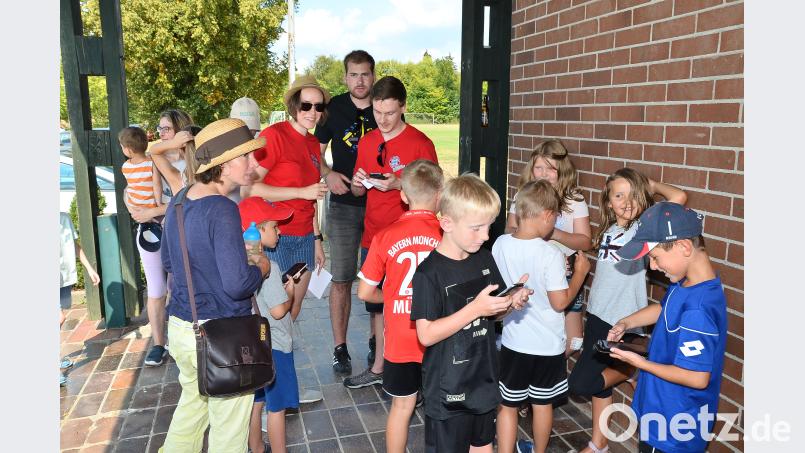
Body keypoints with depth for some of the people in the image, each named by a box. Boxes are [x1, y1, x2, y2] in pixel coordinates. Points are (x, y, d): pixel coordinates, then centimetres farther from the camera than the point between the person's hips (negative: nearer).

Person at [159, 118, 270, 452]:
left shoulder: (179, 201, 4)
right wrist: (260, 269, -6)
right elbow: (237, 285, -27)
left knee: (192, 401, 29)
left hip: (179, 325, 8)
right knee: (229, 425, 11)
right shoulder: (222, 210, -22)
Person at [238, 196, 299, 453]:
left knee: (256, 402, 21)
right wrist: (290, 293, -6)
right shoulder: (267, 266, -24)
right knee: (277, 407, 6)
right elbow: (278, 311, -23)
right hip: (273, 346, -8)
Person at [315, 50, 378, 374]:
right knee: (341, 278, 1)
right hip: (343, 204, 0)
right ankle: (340, 347, 13)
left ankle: (376, 339, 26)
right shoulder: (334, 108, 2)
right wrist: (328, 174, -9)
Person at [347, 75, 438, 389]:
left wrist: (398, 184, -22)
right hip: (372, 236, 6)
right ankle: (378, 368, 31)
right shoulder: (367, 142, 9)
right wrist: (357, 183, -7)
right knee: (377, 304, 15)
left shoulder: (419, 143, -8)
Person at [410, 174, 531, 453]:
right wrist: (475, 308, -27)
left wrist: (511, 303, -10)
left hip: (483, 378, 7)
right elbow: (426, 335, -23)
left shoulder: (484, 258, 1)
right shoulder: (430, 272, -21)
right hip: (448, 389, -6)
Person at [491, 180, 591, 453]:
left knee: (507, 405, 15)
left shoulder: (500, 245, -9)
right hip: (547, 345, -2)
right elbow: (560, 303, -17)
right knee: (542, 404, 20)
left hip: (513, 341, 2)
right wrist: (580, 272, -4)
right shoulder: (550, 255, -22)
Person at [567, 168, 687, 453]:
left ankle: (628, 370, 18)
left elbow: (679, 197, -26)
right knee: (598, 380, 17)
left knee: (579, 383, -7)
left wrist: (652, 185, -8)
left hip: (621, 323, -6)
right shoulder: (608, 231, 8)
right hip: (596, 315, 7)